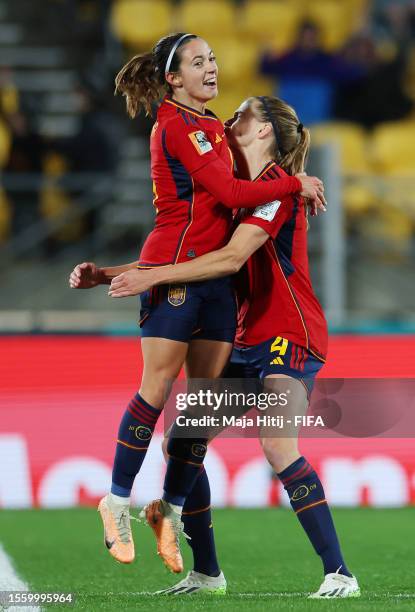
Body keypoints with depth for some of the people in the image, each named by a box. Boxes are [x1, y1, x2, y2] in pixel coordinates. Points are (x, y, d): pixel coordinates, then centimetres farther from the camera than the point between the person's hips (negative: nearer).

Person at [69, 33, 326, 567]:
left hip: (216, 273, 8)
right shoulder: (178, 126, -10)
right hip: (175, 267, -8)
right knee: (157, 389, -6)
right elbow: (231, 193, -17)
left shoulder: (210, 127, 18)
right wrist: (297, 184, -10)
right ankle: (118, 502, 5)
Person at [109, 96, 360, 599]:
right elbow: (188, 250, 22)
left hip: (291, 337, -10)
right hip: (246, 342, 10)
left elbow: (232, 258, -22)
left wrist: (154, 276, -23)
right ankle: (205, 573, 17)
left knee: (278, 446, -28)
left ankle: (339, 575, -25)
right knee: (181, 439, 7)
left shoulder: (276, 184, -11)